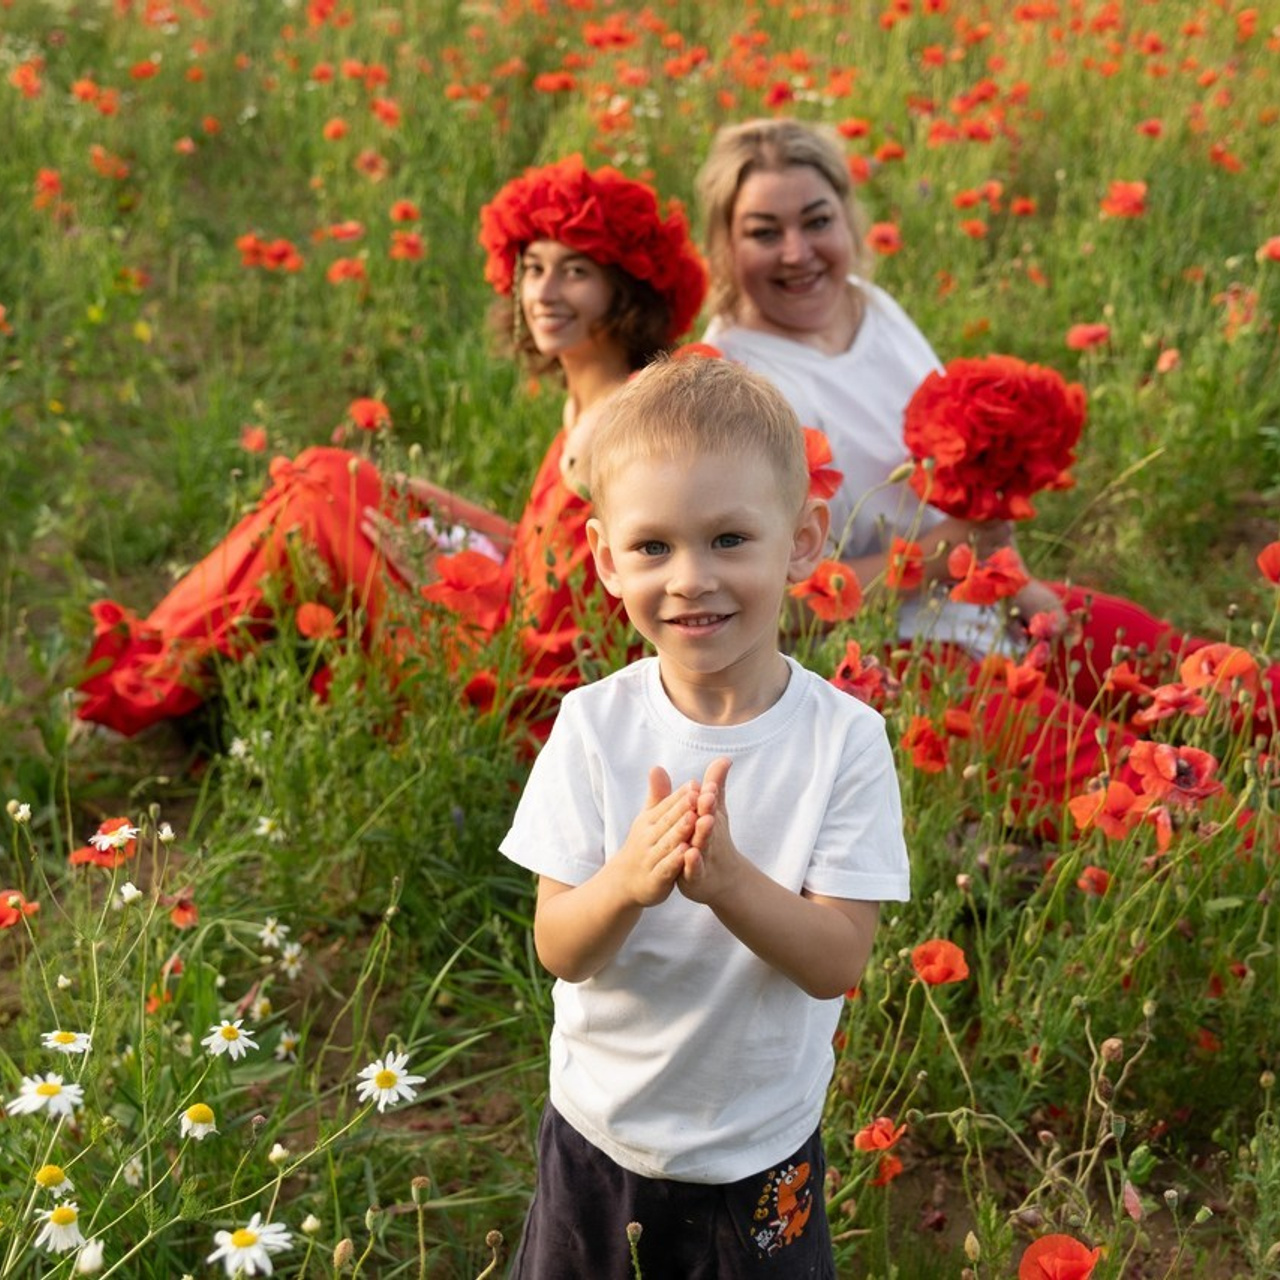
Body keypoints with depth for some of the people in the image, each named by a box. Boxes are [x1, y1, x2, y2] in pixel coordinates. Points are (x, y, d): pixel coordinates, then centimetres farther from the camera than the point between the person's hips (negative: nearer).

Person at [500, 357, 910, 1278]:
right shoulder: (595, 725, -13)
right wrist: (628, 880, -34)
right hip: (598, 1128, 1)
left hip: (760, 1152, -1)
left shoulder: (844, 739, -17)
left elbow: (839, 962, -19)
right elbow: (560, 951, -13)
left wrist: (726, 878, -36)